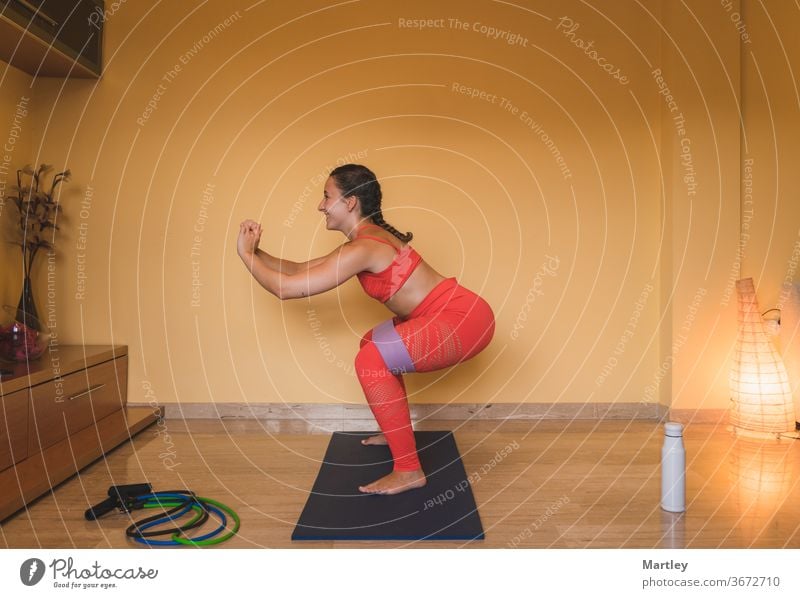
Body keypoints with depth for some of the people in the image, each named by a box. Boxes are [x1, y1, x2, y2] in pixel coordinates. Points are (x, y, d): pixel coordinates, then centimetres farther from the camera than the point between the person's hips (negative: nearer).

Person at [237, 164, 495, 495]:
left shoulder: (362, 248, -18)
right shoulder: (367, 239, 13)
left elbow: (285, 288, -17)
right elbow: (301, 270, 18)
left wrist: (245, 253, -4)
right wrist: (257, 252, 10)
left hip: (464, 320, -10)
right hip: (457, 315, 10)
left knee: (371, 361, -19)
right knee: (373, 344, 22)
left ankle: (409, 470, -9)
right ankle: (398, 430, 34)